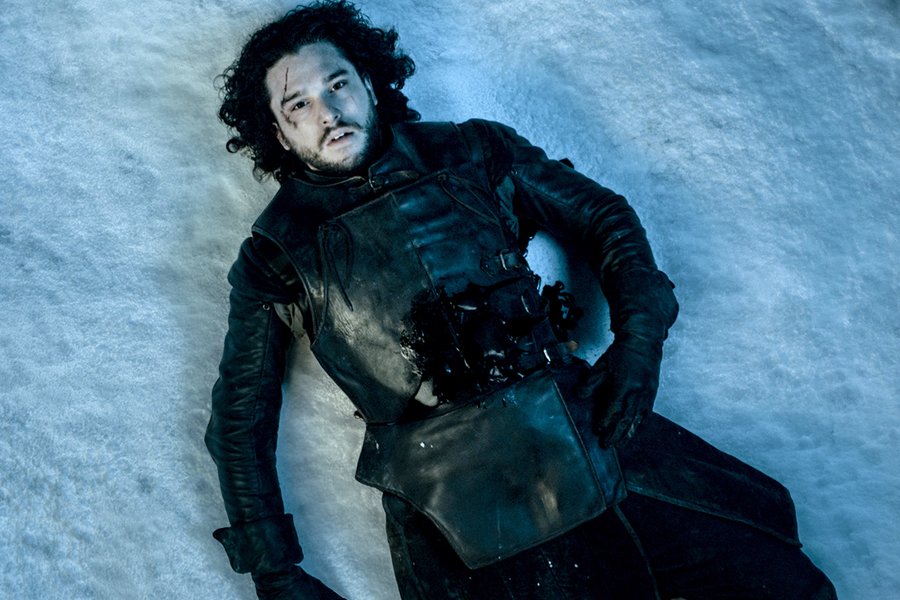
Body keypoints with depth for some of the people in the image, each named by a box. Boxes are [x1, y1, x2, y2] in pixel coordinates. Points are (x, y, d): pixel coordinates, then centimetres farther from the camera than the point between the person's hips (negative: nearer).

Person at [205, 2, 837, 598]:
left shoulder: (469, 151, 14)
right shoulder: (278, 255, 8)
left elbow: (602, 215, 18)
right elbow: (240, 420, 9)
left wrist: (637, 341, 2)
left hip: (592, 429, 2)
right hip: (453, 502, -2)